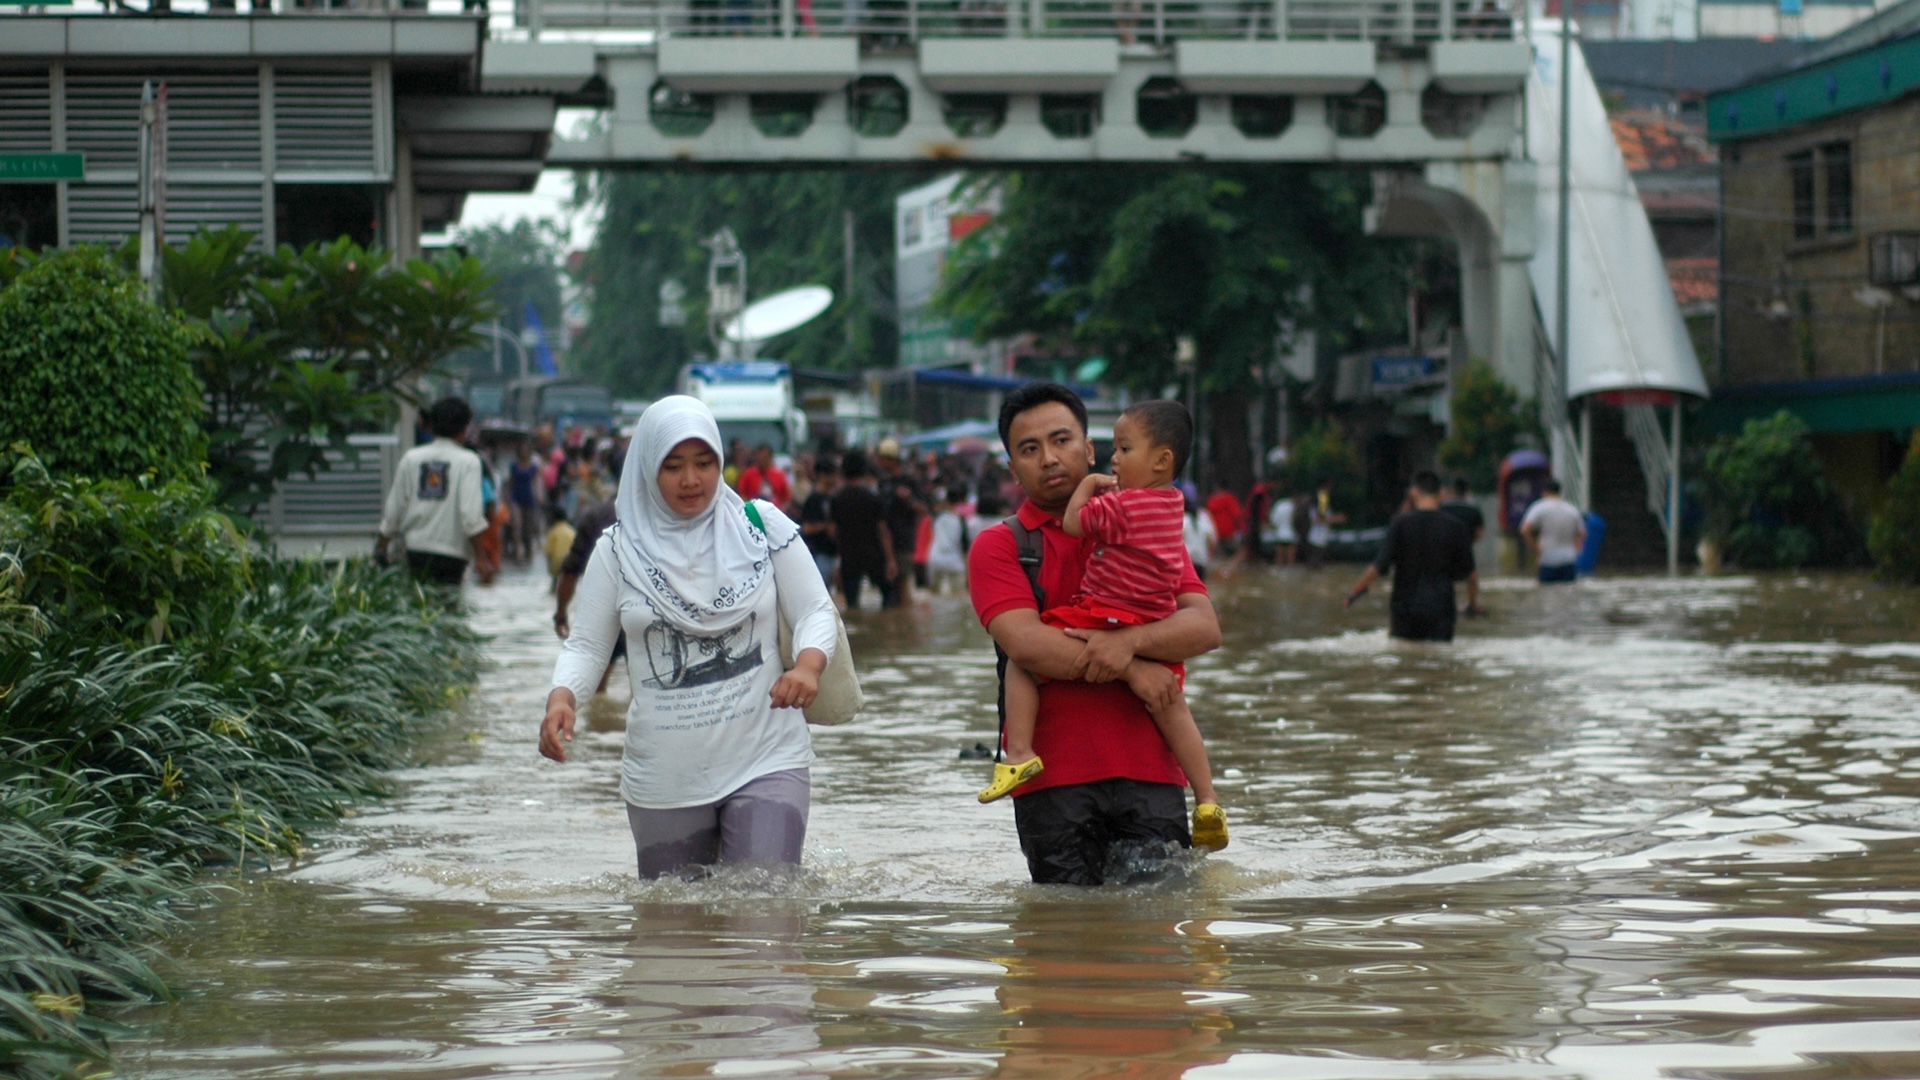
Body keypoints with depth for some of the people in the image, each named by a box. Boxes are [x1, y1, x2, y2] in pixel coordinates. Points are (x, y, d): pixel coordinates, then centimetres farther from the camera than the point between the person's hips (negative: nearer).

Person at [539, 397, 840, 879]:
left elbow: (815, 611, 3)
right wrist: (562, 696, -16)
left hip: (766, 762, -1)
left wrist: (808, 665, -19)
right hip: (664, 779, 2)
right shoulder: (619, 550, 3)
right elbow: (586, 646, 5)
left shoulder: (763, 528, 2)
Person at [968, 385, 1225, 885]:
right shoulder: (998, 546, 6)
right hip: (1053, 780, -1)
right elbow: (1025, 643, -10)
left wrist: (1130, 641, -17)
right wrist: (1130, 669, -11)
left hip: (1150, 770, 1)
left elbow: (1205, 627, 1)